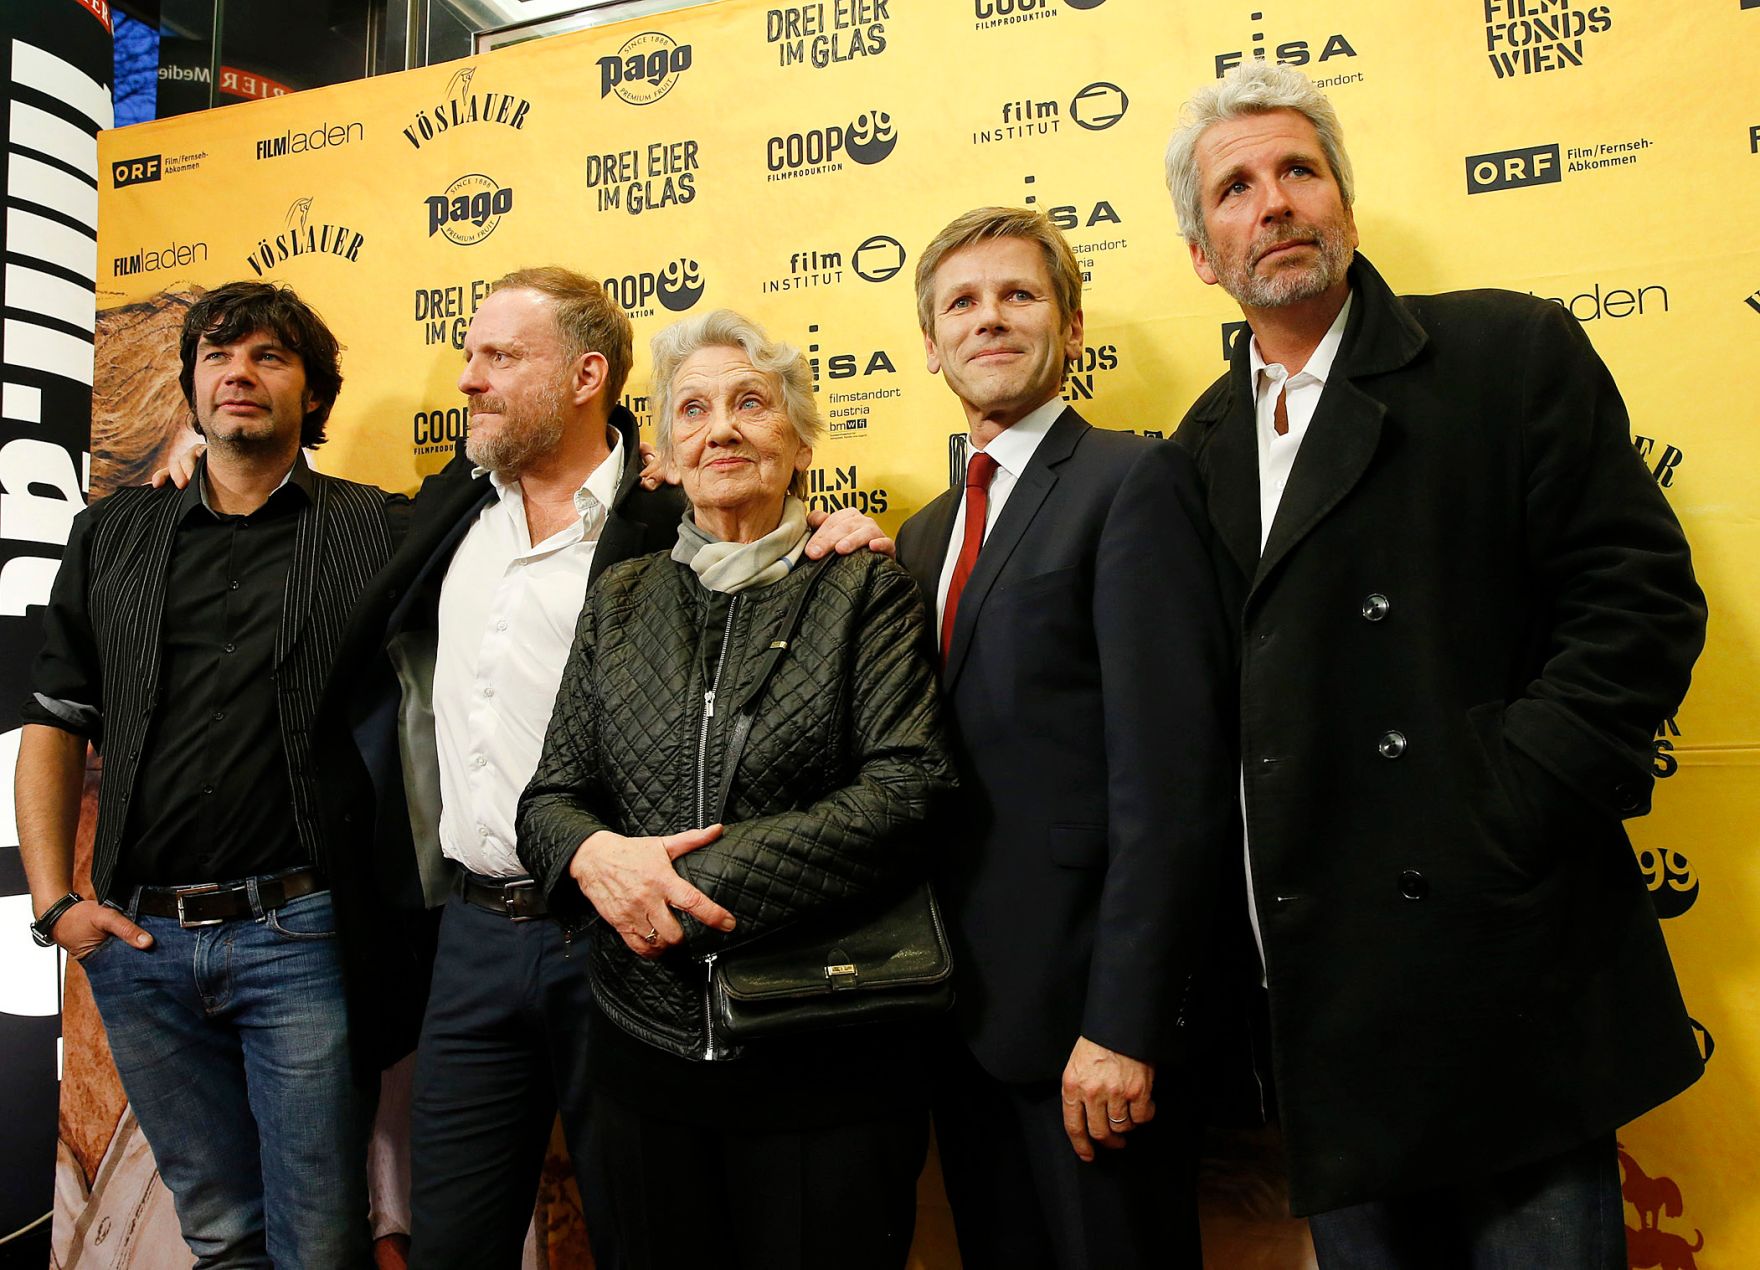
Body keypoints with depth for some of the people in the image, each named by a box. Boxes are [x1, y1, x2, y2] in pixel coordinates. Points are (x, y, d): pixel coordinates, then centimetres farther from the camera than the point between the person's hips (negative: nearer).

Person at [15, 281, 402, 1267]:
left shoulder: (379, 530, 2)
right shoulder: (112, 537, 12)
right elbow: (55, 721, 13)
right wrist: (56, 899, 5)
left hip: (298, 934, -3)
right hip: (137, 936, 4)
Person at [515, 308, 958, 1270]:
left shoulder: (865, 590, -3)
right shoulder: (622, 601, 9)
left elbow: (910, 793, -14)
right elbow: (549, 798, 8)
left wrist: (703, 882, -19)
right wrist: (596, 854, -16)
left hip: (823, 1059, -3)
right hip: (643, 1048, 4)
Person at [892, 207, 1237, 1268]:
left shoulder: (1133, 481, -9)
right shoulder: (927, 533, 14)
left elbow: (1168, 772, -18)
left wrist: (1124, 1023, -20)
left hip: (1084, 1011, -7)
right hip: (964, 1012, 7)